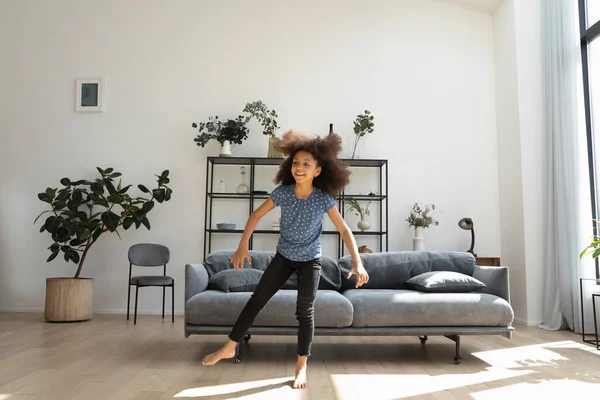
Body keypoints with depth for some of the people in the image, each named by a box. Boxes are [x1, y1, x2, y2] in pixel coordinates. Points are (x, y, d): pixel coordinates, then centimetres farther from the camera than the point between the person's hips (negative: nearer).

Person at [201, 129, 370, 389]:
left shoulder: (324, 199, -21)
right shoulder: (282, 192, -16)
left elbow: (344, 230, -16)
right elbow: (256, 216, -5)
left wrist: (357, 263, -25)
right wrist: (242, 247, -10)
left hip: (310, 261, -2)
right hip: (283, 256, 2)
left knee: (305, 311, 2)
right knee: (257, 299, 7)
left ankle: (301, 365, 19)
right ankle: (229, 348, 21)